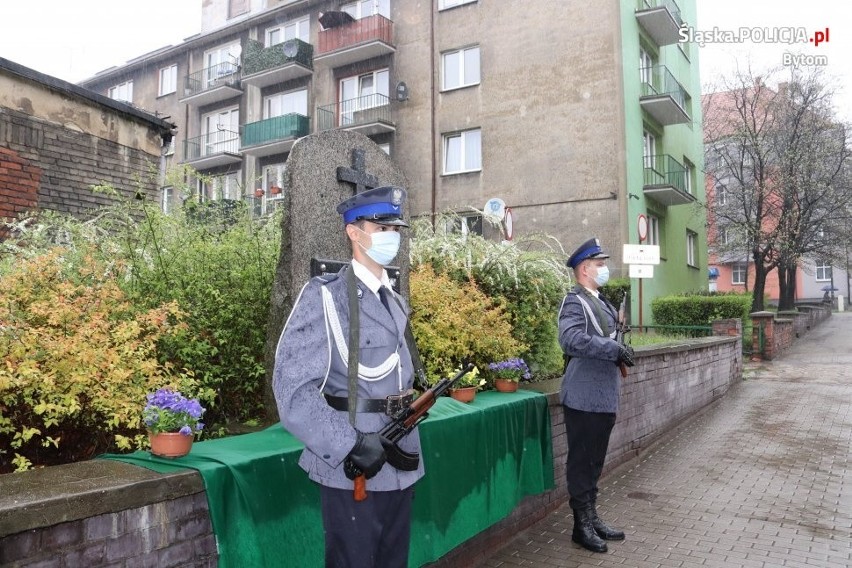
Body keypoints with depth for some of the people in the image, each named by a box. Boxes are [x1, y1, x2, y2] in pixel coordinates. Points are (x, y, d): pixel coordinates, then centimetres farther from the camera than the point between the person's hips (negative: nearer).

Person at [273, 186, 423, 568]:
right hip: (353, 473, -7)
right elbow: (292, 390, -19)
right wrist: (350, 444, -24)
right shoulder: (324, 297, -13)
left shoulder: (396, 303, 11)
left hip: (400, 468, 7)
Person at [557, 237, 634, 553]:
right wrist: (614, 349, -27)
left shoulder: (601, 302, 16)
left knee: (595, 462, 18)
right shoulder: (574, 301, -13)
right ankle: (582, 526, 15)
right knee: (581, 463, 3)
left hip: (604, 397, 9)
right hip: (584, 398, -9)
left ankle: (592, 518, 30)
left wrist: (620, 351, 8)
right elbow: (571, 339, -30)